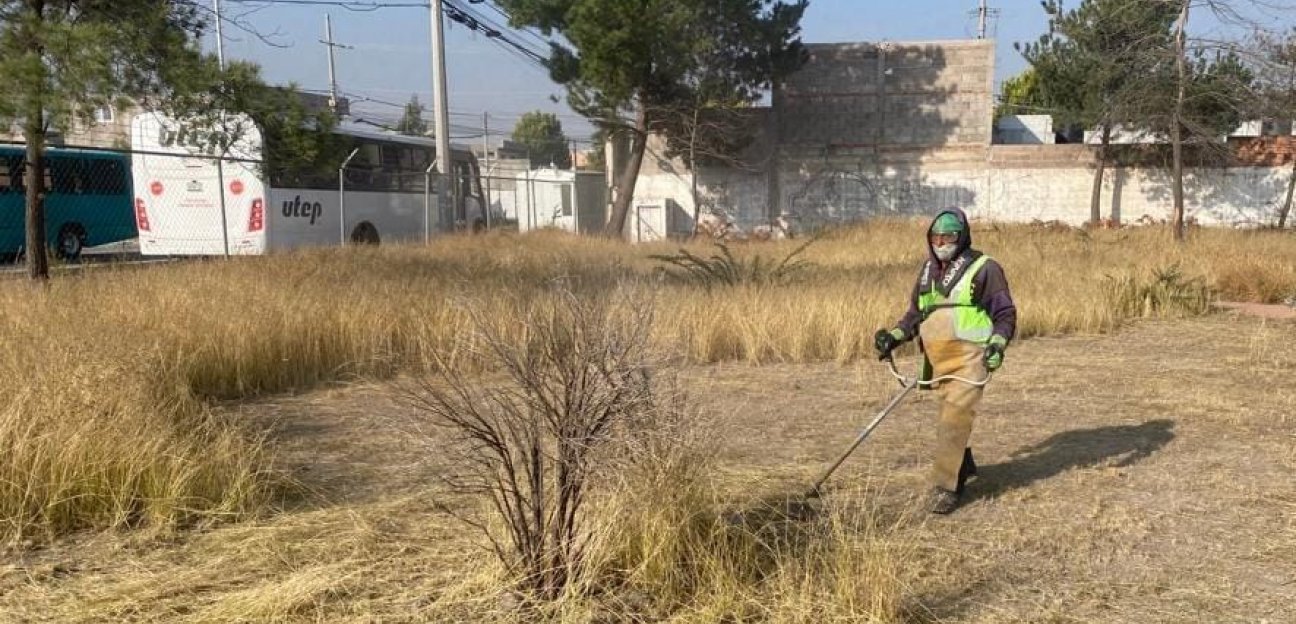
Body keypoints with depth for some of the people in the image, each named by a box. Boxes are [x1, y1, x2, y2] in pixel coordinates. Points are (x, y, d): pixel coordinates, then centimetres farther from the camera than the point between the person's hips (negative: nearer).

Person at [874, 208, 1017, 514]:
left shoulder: (984, 268, -2)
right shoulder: (929, 270, 16)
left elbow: (1005, 313, 0)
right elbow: (915, 313, 22)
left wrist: (997, 343, -16)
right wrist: (894, 336, 6)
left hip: (970, 356, -6)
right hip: (937, 359, 6)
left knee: (955, 418, -13)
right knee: (951, 417, 14)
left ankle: (944, 486, -11)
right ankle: (964, 469, 33)